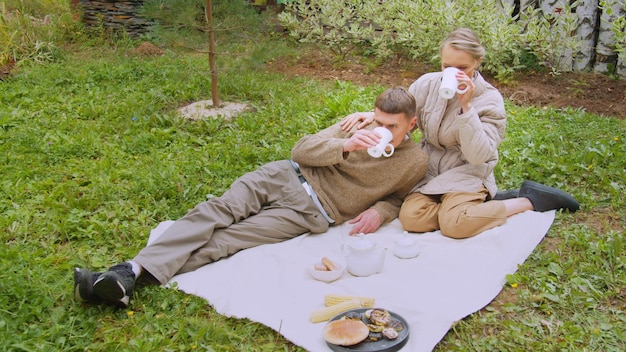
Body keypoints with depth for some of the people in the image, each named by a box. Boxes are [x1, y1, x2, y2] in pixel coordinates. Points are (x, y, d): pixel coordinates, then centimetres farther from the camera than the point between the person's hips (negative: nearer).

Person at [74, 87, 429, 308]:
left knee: (226, 241, -20)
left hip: (311, 212, -3)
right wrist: (345, 145, -18)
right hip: (286, 176, 3)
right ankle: (128, 270, -25)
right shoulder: (360, 126, 6)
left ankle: (136, 279, -28)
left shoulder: (416, 162, 1)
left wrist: (380, 210, -6)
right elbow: (302, 149, 0)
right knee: (214, 212, -18)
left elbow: (400, 197, 18)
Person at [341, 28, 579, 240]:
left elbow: (478, 156, -22)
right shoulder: (428, 84, -4)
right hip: (430, 167, 4)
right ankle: (486, 201, -6)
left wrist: (466, 105, -28)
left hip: (466, 172, -4)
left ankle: (529, 200, -7)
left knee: (454, 224, -31)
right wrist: (372, 115, -15)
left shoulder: (489, 99, -12)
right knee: (411, 218, -24)